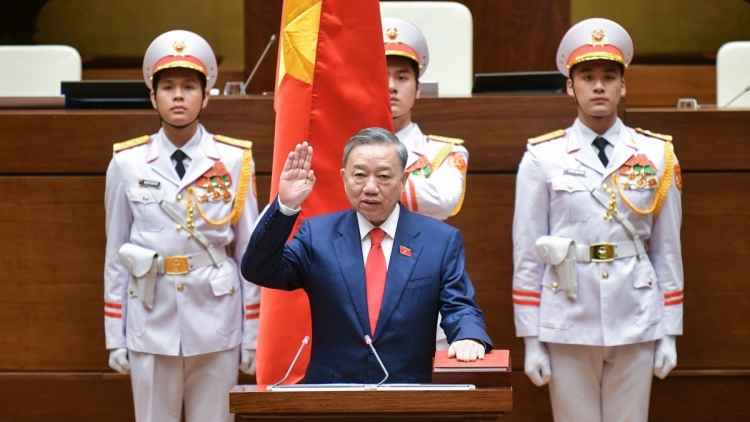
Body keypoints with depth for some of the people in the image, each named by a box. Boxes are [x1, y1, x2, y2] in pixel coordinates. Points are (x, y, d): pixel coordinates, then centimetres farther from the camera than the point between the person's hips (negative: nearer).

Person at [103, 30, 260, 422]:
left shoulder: (234, 161, -1)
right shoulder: (127, 163, 1)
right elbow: (115, 254, 6)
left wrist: (252, 337, 3)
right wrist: (115, 338, 5)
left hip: (216, 323, -1)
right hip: (152, 321, 1)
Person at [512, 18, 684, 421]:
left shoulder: (657, 155, 4)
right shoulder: (542, 158, -1)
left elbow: (667, 249, 6)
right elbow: (527, 255, 0)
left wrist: (669, 332, 5)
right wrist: (531, 339, -2)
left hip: (635, 325, 1)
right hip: (568, 327, -1)